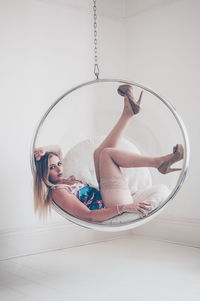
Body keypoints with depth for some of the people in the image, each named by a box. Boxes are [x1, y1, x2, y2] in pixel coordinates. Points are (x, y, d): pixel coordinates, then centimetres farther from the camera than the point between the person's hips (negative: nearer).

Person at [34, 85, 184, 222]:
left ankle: (128, 112, 11)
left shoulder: (63, 182, 13)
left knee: (100, 152, 9)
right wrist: (123, 208, -32)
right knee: (107, 152, -16)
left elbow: (58, 149, 23)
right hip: (115, 206, -10)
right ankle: (160, 162, -13)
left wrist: (44, 150, 0)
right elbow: (88, 216, -25)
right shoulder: (57, 191, -16)